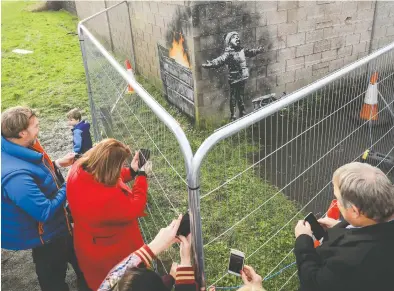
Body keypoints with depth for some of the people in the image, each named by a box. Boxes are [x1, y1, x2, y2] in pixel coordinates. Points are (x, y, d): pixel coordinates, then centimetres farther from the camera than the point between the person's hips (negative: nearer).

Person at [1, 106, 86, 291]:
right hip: (46, 236, -9)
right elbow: (45, 212, -33)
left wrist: (57, 164, -1)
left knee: (78, 258, 33)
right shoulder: (16, 175, -40)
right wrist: (68, 186, -21)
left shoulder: (19, 151, -9)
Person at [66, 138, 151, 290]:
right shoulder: (107, 198, -45)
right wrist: (141, 176, -16)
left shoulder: (78, 169, -20)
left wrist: (131, 171, -6)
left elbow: (107, 179, 1)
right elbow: (135, 209, -25)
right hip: (110, 253, -8)